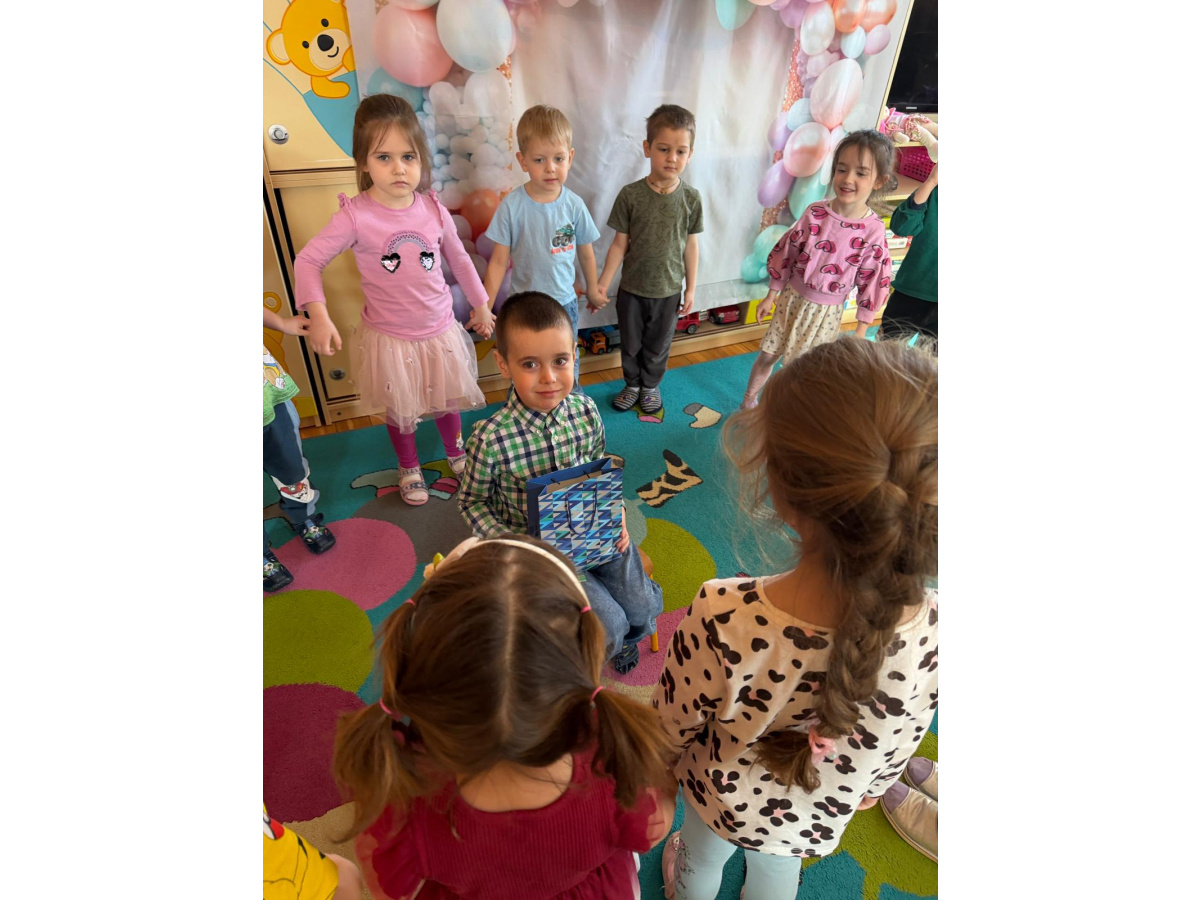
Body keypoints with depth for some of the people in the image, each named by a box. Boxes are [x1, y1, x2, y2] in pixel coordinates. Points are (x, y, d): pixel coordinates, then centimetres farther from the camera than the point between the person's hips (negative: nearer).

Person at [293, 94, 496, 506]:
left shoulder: (433, 209, -8)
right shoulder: (355, 215, -18)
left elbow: (459, 259, 6)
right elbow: (308, 260, -12)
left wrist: (480, 304, 14)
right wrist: (319, 316, -23)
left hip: (441, 331, 3)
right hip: (391, 338, -2)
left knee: (446, 401, 21)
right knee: (401, 410, 16)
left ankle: (456, 452, 50)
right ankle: (409, 469, 42)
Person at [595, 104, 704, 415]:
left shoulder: (691, 197, -8)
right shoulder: (630, 195, -12)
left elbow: (690, 244, 0)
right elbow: (620, 243, -7)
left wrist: (691, 288, 3)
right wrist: (602, 284, -8)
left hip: (668, 290, 1)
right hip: (631, 288, 0)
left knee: (658, 346, 17)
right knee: (630, 343, 17)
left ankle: (651, 386, 42)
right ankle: (632, 384, 42)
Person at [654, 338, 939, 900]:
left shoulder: (721, 621, -46)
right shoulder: (929, 630, -34)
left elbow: (672, 725, -24)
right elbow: (902, 742, -12)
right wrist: (871, 787, 11)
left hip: (724, 798, -1)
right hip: (820, 821, 2)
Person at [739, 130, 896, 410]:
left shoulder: (873, 231, -15)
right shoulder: (815, 214, -11)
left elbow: (872, 281, -7)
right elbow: (784, 254, -1)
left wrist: (862, 327, -3)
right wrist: (771, 295, 4)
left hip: (827, 311, -2)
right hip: (792, 298, 2)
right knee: (767, 355, 13)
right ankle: (748, 403, 36)